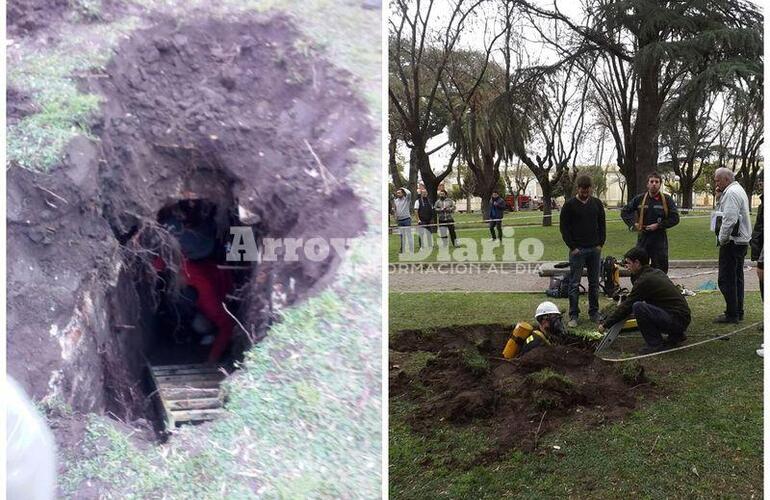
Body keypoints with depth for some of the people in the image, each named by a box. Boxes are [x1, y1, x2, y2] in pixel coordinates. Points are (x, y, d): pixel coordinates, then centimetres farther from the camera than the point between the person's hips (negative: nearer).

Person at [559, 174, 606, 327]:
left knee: (594, 283, 9)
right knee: (575, 284, -2)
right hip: (577, 250, -4)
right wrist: (572, 247, -9)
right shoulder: (569, 205, -4)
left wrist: (601, 243, 3)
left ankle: (594, 312, 19)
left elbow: (602, 224, 13)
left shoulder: (596, 203, 8)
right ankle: (574, 315, 4)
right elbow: (564, 227, -4)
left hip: (595, 250, 4)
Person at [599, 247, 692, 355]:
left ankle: (656, 345, -11)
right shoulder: (657, 272, 13)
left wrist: (605, 324, -3)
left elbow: (626, 306, -10)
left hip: (676, 320, -10)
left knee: (638, 307, -21)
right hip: (683, 319, 10)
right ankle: (676, 336, 21)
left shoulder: (645, 280, -15)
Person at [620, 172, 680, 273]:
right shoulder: (639, 199, 5)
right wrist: (632, 224, -1)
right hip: (643, 239, 2)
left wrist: (658, 226, -11)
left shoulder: (667, 199, -1)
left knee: (660, 270, 2)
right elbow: (624, 212, 13)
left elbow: (675, 218, -4)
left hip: (660, 240, -2)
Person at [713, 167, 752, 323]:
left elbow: (730, 220, -23)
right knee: (737, 278, 15)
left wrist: (722, 239, -14)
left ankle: (732, 314, -4)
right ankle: (738, 312, 22)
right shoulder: (738, 190, 19)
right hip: (741, 242, 11)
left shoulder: (731, 193, -15)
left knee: (726, 280, -7)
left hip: (731, 243, -11)